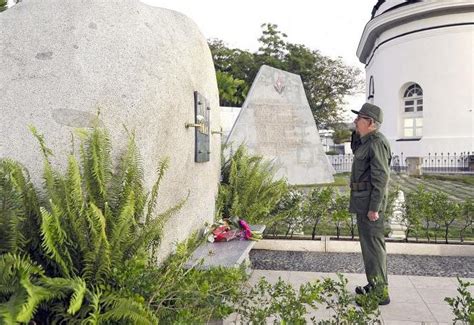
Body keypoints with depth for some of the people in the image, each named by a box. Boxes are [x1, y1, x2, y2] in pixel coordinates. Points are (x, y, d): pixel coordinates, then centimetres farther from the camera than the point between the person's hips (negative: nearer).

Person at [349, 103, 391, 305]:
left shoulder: (377, 142, -16)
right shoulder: (366, 141, 13)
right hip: (362, 200, 10)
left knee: (373, 243, -4)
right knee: (368, 242, 17)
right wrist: (357, 133, 16)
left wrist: (374, 207, -22)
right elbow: (355, 151, 34)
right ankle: (374, 284, 30)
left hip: (370, 200, -10)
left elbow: (381, 177, -21)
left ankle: (380, 292, 6)